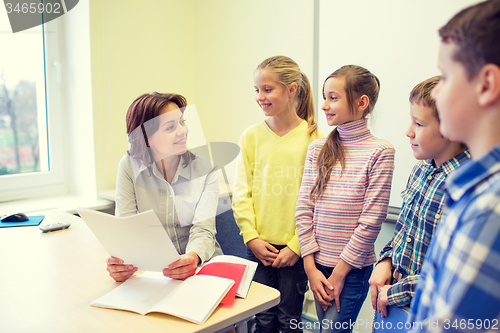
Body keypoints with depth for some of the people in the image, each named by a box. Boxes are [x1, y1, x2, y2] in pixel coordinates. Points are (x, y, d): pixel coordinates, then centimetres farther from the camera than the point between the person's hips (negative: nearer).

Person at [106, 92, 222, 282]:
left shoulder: (204, 168, -7)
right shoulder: (130, 166, -5)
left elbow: (203, 230, -15)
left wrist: (193, 258, -38)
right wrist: (120, 261, -32)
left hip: (203, 264, -2)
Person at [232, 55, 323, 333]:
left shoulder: (313, 138, -7)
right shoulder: (251, 136, 1)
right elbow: (241, 193, 2)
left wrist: (297, 246, -10)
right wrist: (252, 237, -5)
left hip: (294, 248, -2)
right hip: (259, 245, 2)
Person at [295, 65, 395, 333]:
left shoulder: (379, 152, -11)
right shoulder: (317, 149, 2)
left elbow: (371, 222, -12)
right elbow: (304, 210, 0)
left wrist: (339, 272, -9)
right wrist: (311, 267, -3)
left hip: (353, 269, -4)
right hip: (318, 263, 4)